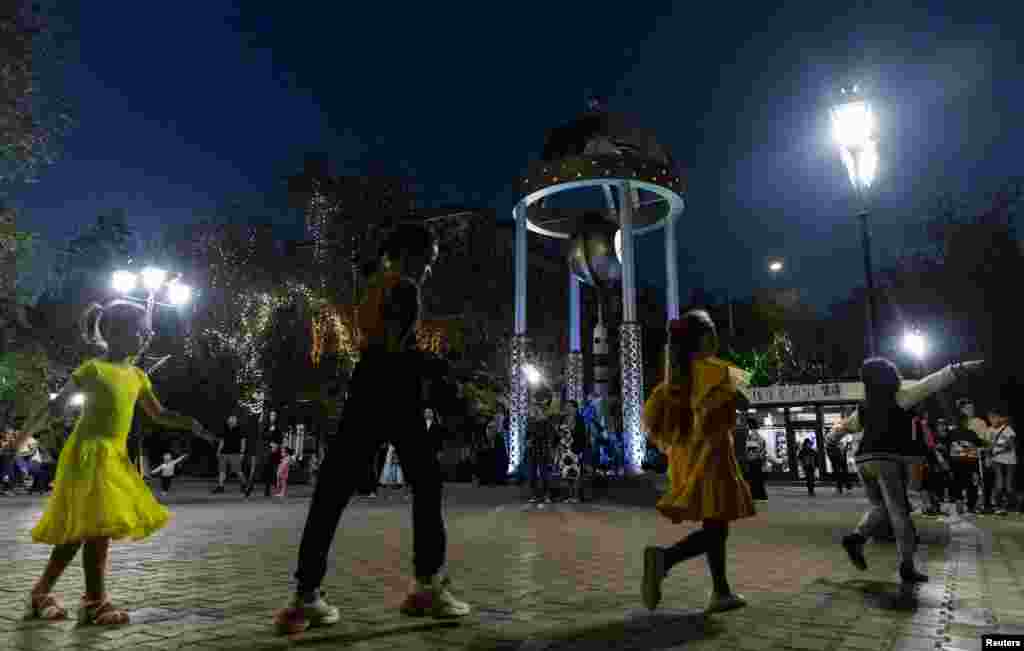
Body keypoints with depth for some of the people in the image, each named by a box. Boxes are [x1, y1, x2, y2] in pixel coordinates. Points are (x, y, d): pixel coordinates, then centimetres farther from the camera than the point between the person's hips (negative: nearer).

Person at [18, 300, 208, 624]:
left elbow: (159, 415, 18)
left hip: (114, 456, 7)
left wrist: (191, 424, 4)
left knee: (80, 529, 12)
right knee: (98, 525, -8)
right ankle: (95, 601, 0)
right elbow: (55, 406, -5)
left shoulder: (137, 376, 11)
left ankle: (41, 593, 24)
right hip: (89, 454, -7)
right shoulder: (94, 368, -9)